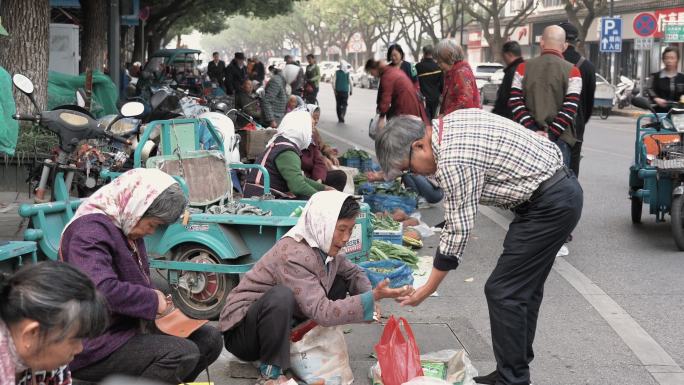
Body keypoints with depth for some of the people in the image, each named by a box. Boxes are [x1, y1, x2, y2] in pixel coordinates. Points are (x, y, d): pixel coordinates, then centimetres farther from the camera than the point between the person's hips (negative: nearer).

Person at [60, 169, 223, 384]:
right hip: (92, 348, -10)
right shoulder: (90, 229, -20)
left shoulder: (125, 227, 11)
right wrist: (152, 300, -20)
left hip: (128, 327, 10)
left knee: (210, 339, 1)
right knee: (183, 353, -25)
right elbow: (102, 290, -34)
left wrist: (159, 298, 5)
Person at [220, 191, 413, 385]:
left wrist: (368, 299, -8)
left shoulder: (325, 247, -4)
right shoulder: (293, 255, -29)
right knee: (281, 295, -38)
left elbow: (353, 273, 13)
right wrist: (373, 297, -38)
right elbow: (322, 312, -34)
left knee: (339, 284, 3)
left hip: (281, 327, 8)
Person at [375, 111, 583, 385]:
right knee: (525, 288, 16)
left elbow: (457, 231, -17)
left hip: (550, 205, -10)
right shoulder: (451, 120, 6)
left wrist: (427, 290, -8)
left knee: (503, 292, -5)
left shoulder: (453, 162, -22)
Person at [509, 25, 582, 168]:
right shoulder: (572, 71, -2)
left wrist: (533, 130, -7)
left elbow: (515, 102, -3)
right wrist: (551, 134, -12)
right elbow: (570, 108, -12)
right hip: (560, 139, -2)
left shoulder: (523, 68, 5)